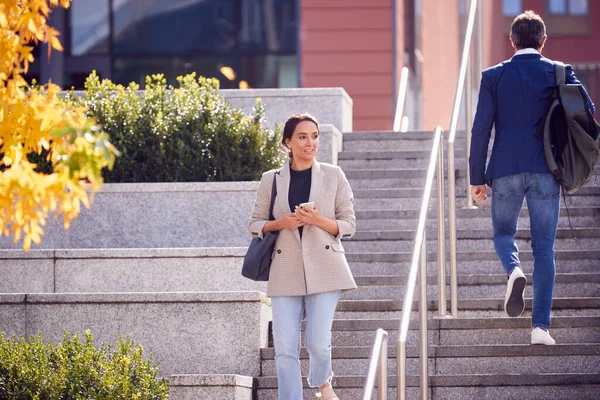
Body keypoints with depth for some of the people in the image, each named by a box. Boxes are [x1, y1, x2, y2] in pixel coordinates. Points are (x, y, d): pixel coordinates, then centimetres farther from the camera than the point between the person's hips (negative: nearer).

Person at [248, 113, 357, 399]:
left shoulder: (333, 176, 4)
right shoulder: (271, 180, 7)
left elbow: (349, 225, 6)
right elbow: (254, 225, 11)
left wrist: (319, 220, -13)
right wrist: (281, 223, -9)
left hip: (323, 269, -1)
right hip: (285, 273, 1)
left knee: (318, 343, -7)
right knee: (285, 349, -6)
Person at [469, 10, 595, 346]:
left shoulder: (494, 76, 3)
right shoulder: (559, 72, 3)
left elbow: (481, 128, -1)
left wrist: (477, 177, 3)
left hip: (506, 169, 0)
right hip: (546, 169, 0)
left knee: (503, 232, 19)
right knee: (545, 248, 5)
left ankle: (514, 270, -15)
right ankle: (541, 326, -2)